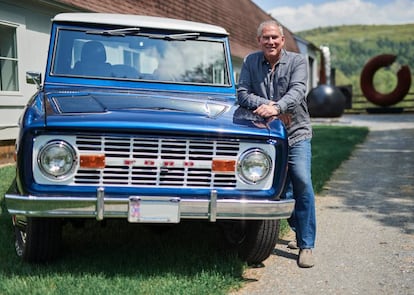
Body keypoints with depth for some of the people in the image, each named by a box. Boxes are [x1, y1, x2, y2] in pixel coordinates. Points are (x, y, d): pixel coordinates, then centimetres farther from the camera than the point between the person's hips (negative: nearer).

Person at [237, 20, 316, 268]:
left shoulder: (297, 61, -3)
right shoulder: (250, 62, 4)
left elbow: (297, 91, -19)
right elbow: (242, 94, -4)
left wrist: (276, 107, -37)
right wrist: (266, 106, -20)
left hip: (296, 132, -2)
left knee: (302, 182, -15)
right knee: (281, 188, 4)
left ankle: (306, 246, -7)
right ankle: (299, 227, 30)